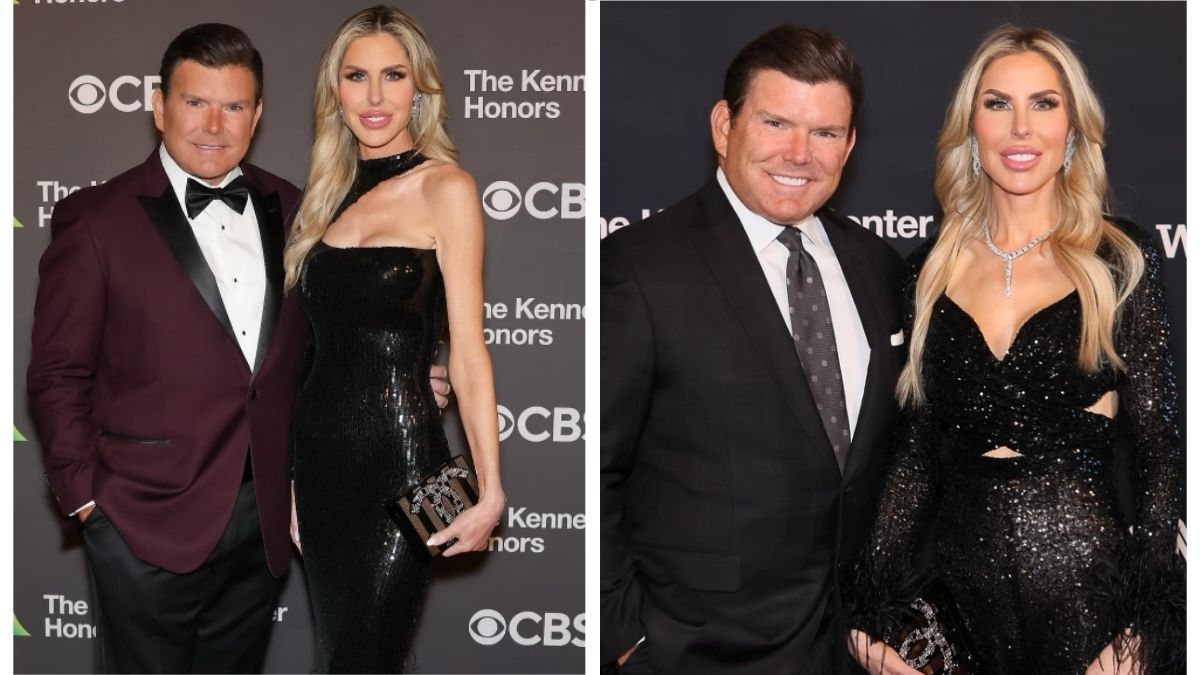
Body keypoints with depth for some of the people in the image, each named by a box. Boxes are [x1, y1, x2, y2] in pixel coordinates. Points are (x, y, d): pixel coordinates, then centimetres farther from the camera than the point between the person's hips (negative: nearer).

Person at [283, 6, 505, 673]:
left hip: (396, 457, -7)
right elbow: (320, 340, 15)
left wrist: (491, 490, -19)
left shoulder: (444, 188, -7)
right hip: (320, 456, 7)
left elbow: (468, 349, -12)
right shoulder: (335, 192, 12)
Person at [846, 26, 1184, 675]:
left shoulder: (1120, 257, -3)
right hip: (964, 569, 3)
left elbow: (1158, 446, -5)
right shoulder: (934, 268, 5)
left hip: (1084, 577, -2)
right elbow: (915, 450, 7)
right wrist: (873, 613, 3)